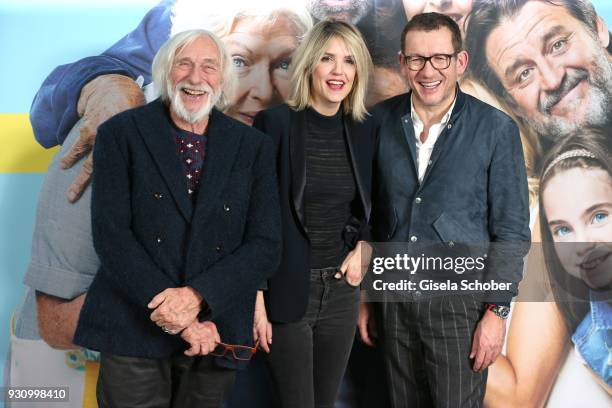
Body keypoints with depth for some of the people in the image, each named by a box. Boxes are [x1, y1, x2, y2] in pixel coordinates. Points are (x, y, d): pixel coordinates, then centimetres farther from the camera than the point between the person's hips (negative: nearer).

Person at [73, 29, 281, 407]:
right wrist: (180, 317, -14)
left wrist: (197, 295, -16)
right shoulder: (120, 133, -1)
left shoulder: (254, 146, 3)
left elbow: (266, 245, -1)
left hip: (216, 331, 2)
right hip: (134, 329, -1)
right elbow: (110, 234, -8)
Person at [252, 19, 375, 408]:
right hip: (287, 291, -4)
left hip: (342, 289, 5)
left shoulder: (364, 129, 3)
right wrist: (256, 299, -12)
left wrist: (361, 248, -2)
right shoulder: (275, 123, -11)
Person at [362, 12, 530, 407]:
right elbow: (366, 214, 6)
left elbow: (511, 230, -6)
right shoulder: (380, 121, -1)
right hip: (394, 298, 3)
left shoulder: (496, 129, -9)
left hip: (461, 301, -3)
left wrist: (497, 310, -9)